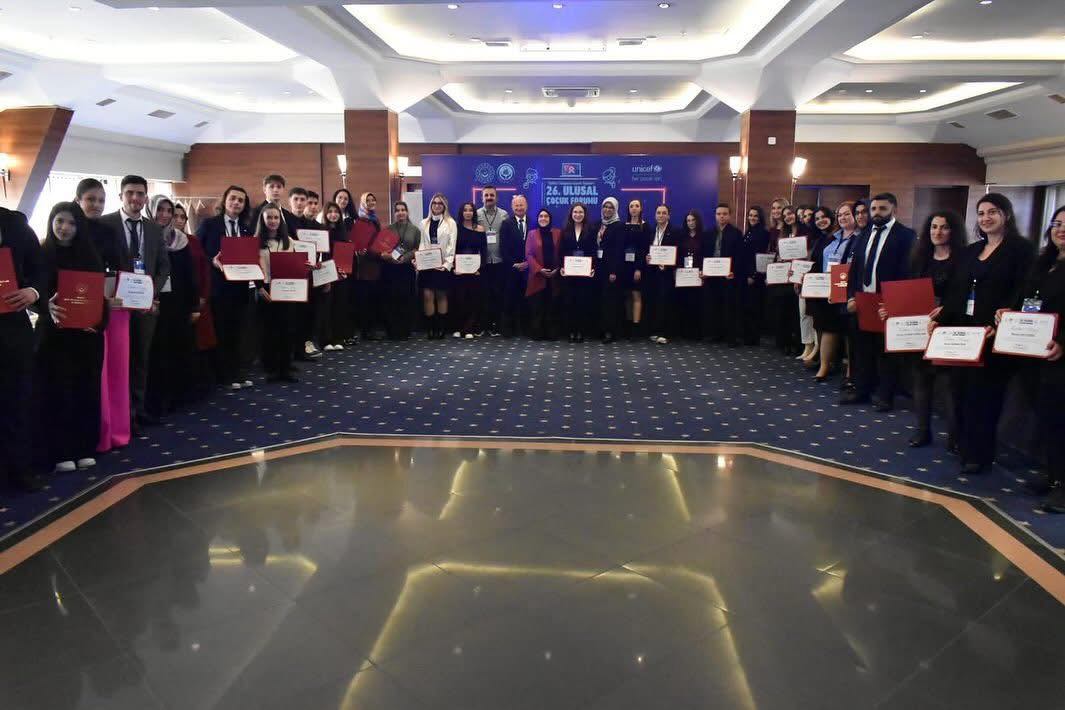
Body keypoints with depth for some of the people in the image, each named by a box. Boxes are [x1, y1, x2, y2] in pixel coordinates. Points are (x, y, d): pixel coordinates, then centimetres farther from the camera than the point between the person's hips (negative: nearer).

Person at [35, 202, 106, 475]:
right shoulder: (41, 254, 0)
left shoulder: (90, 255, 9)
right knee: (58, 391, -1)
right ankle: (60, 452, 6)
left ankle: (84, 448, 14)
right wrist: (49, 309, -25)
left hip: (87, 333, 3)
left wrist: (98, 320, -10)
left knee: (87, 390, 5)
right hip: (55, 333, -3)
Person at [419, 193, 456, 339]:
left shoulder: (450, 223, 3)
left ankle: (441, 328, 9)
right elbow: (422, 244, 9)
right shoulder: (424, 223, 14)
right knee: (427, 295, -4)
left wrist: (447, 263, -13)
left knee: (441, 295, 3)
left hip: (442, 264, -2)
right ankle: (430, 328, 1)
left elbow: (452, 245, -3)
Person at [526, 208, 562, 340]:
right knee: (538, 307, -3)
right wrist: (539, 269, -12)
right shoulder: (532, 234, 6)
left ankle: (551, 333, 6)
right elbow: (528, 254, -1)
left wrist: (558, 269, -7)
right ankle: (538, 333, 4)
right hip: (538, 277, -1)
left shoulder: (558, 233, 9)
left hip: (554, 276, 1)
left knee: (552, 307, 1)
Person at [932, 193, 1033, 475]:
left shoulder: (1021, 248, -3)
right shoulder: (970, 251, 16)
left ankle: (979, 454, 10)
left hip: (994, 335, -6)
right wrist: (940, 318, 0)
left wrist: (997, 324, -24)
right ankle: (964, 444, 24)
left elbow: (1021, 293, -12)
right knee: (962, 391, 10)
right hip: (962, 331, 6)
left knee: (984, 394, -1)